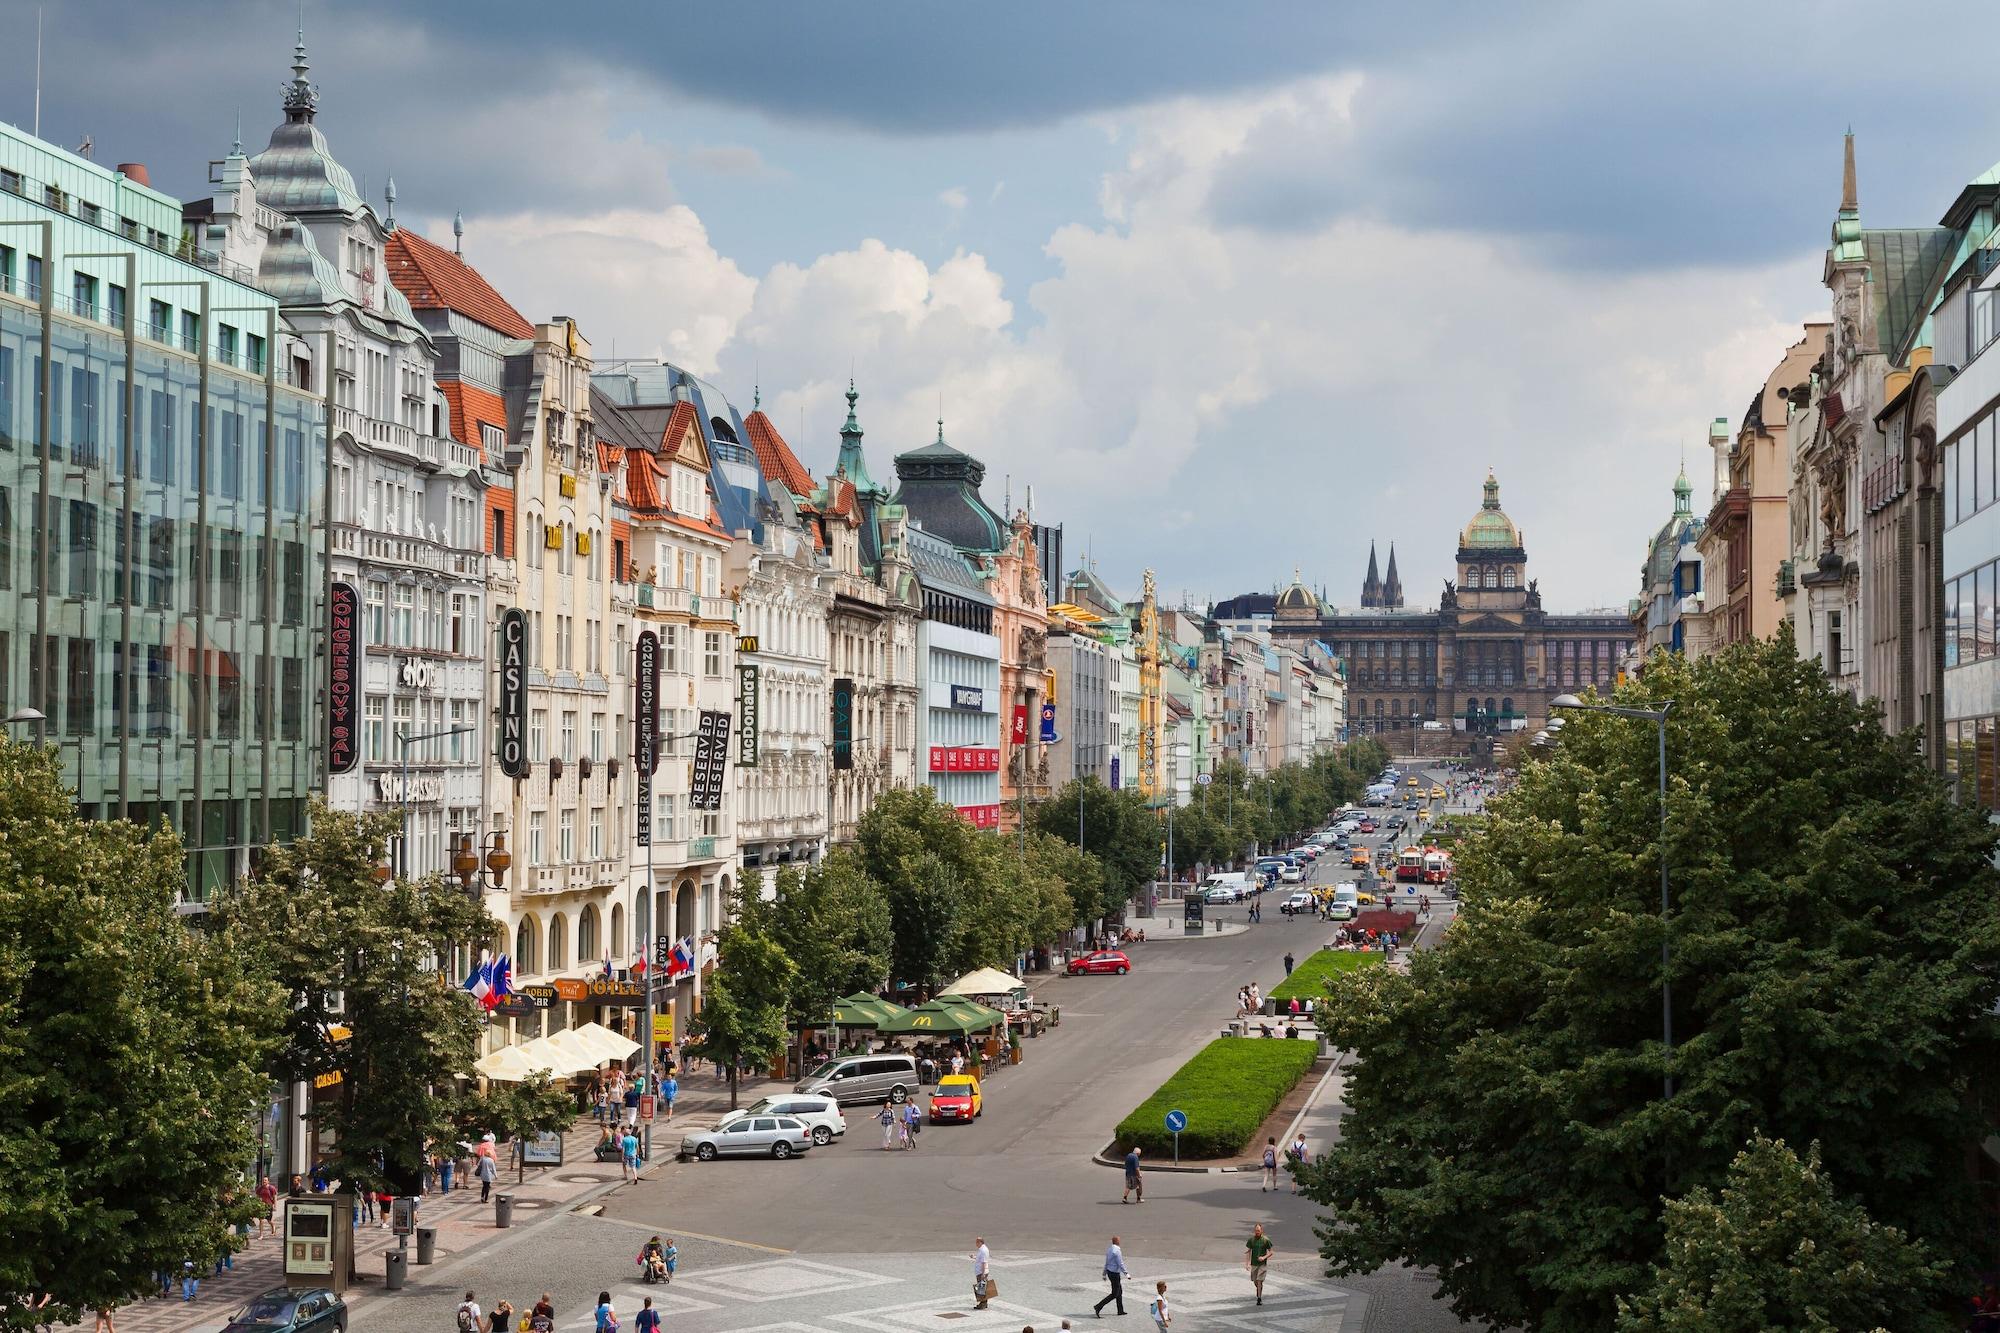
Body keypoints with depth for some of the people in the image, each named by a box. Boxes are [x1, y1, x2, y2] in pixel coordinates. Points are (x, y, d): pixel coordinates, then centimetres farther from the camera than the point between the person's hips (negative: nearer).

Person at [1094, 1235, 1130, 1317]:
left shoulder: (1109, 1250, 6)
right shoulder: (1117, 1251, -21)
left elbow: (1106, 1263, 13)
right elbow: (1120, 1264, -21)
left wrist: (1104, 1274, 20)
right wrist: (1126, 1273, -14)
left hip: (1109, 1272, 9)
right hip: (1115, 1274, -9)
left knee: (1119, 1291, 19)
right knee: (1114, 1294, -4)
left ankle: (1120, 1310, 25)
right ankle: (1099, 1307, -10)